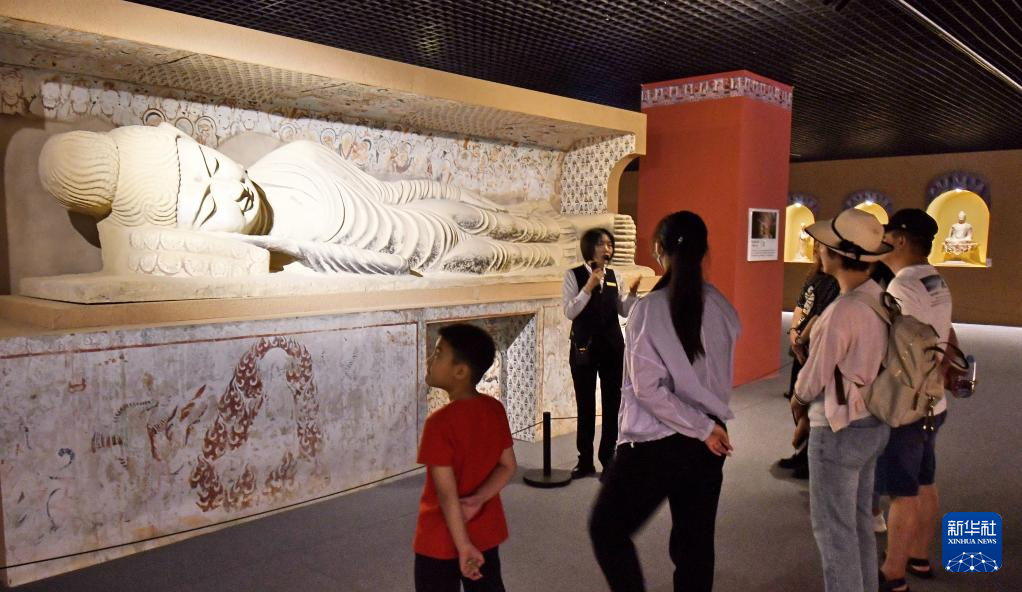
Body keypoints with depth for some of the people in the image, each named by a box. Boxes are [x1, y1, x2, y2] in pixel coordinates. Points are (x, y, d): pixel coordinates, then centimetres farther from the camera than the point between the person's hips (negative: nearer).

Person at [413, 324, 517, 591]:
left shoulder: (440, 422, -25)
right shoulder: (495, 409, -5)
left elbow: (447, 493, -23)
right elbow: (508, 467, -3)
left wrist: (463, 545, -17)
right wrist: (477, 500, -13)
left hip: (442, 540, -6)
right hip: (485, 531, 6)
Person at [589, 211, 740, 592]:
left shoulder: (649, 309, -15)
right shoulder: (721, 307, -2)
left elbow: (648, 388, -17)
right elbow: (724, 377, 6)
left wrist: (704, 429, -12)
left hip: (655, 443, -5)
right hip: (707, 443, 5)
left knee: (607, 527, 13)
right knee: (695, 539, 18)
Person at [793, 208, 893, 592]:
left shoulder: (842, 311, -27)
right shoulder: (880, 298, -1)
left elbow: (815, 377, -17)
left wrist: (798, 397, 4)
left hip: (839, 430, -9)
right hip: (872, 423, 9)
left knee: (833, 528, 6)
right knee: (859, 520, 22)